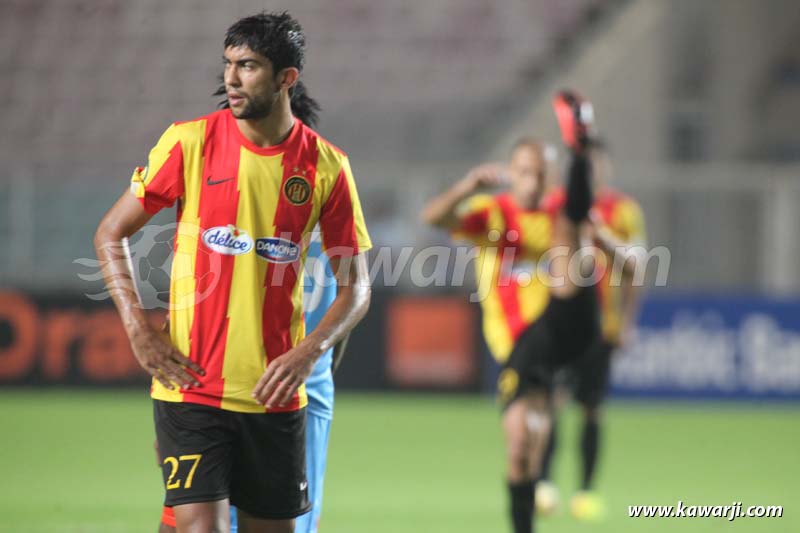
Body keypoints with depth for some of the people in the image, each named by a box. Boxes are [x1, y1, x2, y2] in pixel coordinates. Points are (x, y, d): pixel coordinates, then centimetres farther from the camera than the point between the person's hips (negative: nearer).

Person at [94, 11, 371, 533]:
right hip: (190, 384, -2)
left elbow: (355, 287, 5)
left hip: (275, 391, 2)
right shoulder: (190, 141, -2)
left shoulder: (326, 166, 0)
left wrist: (309, 352, -12)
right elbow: (111, 234, 5)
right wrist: (139, 329, -7)